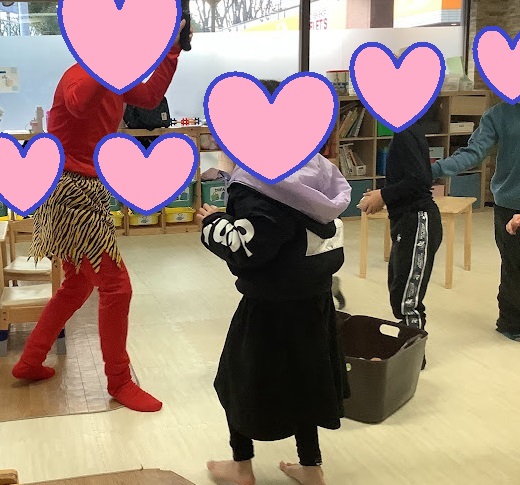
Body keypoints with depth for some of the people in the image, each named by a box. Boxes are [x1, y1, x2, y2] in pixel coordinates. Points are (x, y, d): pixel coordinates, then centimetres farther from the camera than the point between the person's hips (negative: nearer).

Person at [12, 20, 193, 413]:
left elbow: (150, 98, 18)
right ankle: (119, 382, 10)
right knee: (116, 287, -5)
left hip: (88, 192, 10)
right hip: (71, 193, -10)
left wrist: (173, 49, 12)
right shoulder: (81, 74, -18)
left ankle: (30, 362, 31)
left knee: (78, 286, 20)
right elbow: (77, 103, -41)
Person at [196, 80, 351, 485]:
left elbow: (244, 249, -26)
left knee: (240, 376, 14)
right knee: (302, 376, 20)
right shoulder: (314, 168, 4)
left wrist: (212, 223, -9)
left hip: (272, 305, -8)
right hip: (313, 296, 8)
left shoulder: (260, 183, -22)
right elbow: (327, 231, 10)